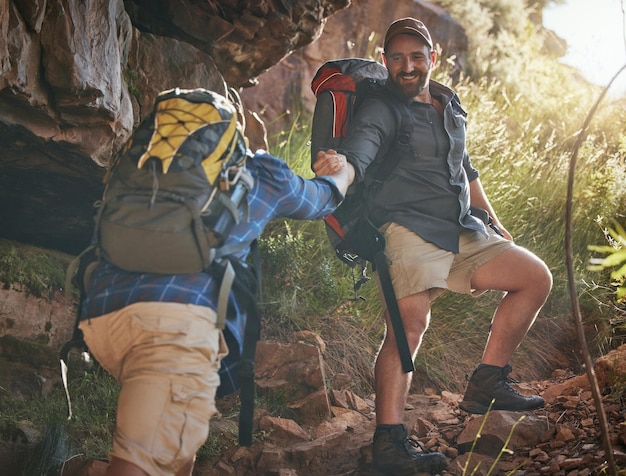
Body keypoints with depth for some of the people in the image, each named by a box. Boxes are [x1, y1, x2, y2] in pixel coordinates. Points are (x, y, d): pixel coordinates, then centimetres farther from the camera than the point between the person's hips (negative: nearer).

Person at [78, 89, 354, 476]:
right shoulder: (259, 173, 20)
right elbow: (323, 199, 44)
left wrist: (318, 173, 62)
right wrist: (343, 172, 66)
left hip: (99, 310, 7)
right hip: (178, 313, -6)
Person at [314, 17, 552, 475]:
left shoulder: (450, 106, 19)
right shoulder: (379, 111, -4)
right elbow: (356, 157, -23)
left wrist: (492, 221, 29)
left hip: (462, 232, 8)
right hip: (409, 231, -8)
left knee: (536, 278, 8)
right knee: (409, 325, -22)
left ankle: (486, 385, 10)